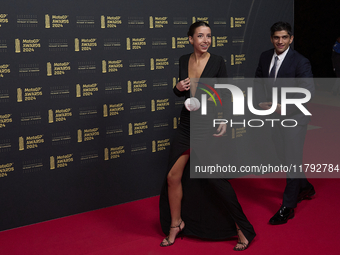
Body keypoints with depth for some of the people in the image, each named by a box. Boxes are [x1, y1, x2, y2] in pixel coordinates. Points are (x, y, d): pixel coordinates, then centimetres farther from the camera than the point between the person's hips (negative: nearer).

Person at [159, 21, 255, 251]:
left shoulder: (217, 62, -8)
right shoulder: (184, 60, 5)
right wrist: (178, 88, -7)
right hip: (187, 125, 5)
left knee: (215, 179, -3)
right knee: (173, 177, 2)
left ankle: (242, 229, 13)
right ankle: (176, 225, 24)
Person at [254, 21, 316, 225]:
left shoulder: (301, 62, -16)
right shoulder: (265, 57, 3)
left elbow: (309, 91, -20)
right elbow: (258, 81, 11)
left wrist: (285, 107, -25)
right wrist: (262, 102, -6)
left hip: (295, 117, -7)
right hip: (275, 116, 7)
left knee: (292, 161, -2)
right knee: (284, 157, 19)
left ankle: (287, 208, 8)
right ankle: (305, 188, 44)